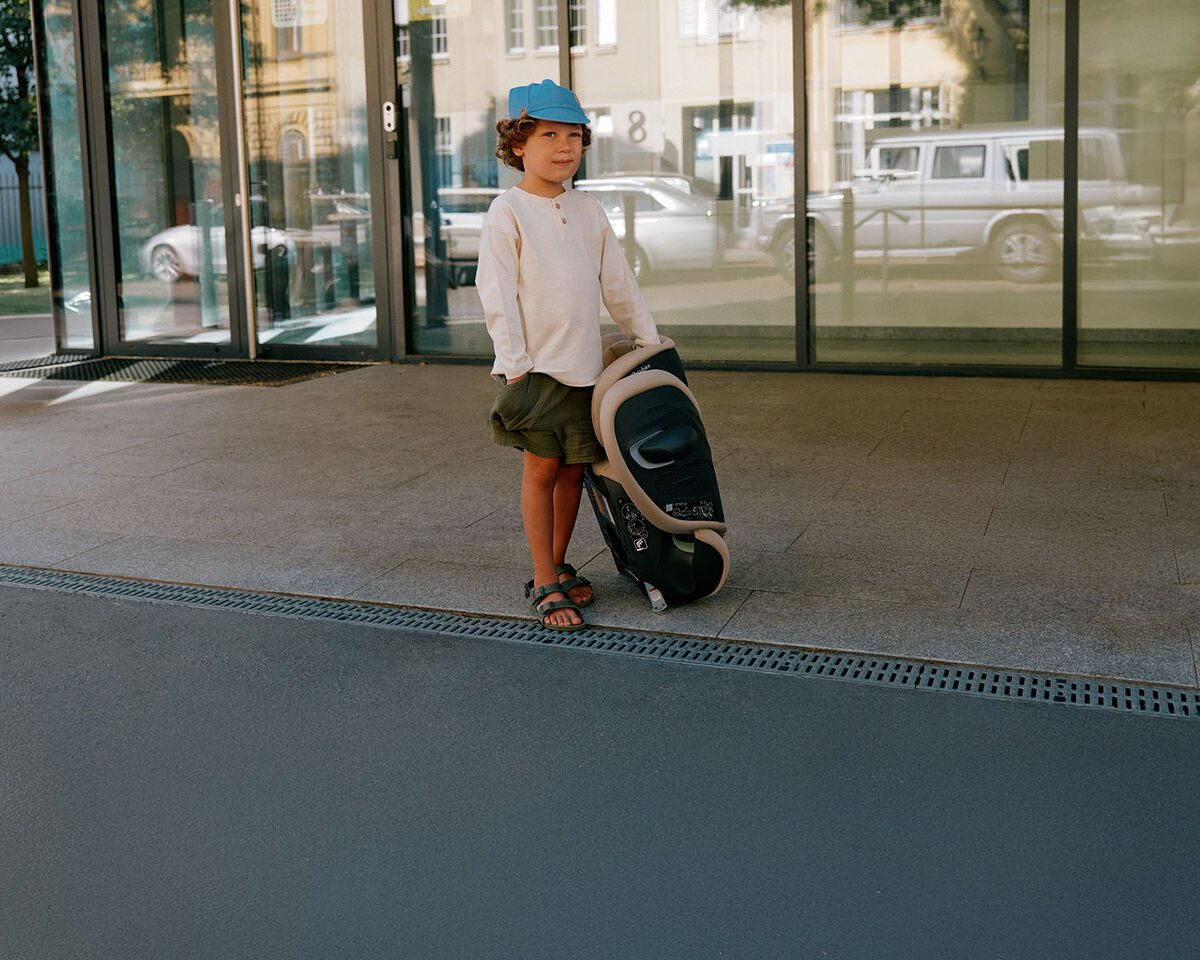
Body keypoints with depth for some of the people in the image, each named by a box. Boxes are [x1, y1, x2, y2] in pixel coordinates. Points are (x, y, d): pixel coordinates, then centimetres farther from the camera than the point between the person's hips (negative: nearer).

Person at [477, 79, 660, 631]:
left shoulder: (588, 211, 12)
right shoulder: (507, 213, -5)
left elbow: (618, 283, 19)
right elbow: (497, 293, -9)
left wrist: (648, 338, 20)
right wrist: (514, 363, -15)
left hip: (584, 364, 5)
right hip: (535, 364, -5)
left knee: (574, 466, 9)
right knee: (541, 468, -2)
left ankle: (557, 567, 24)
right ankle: (545, 585, 6)